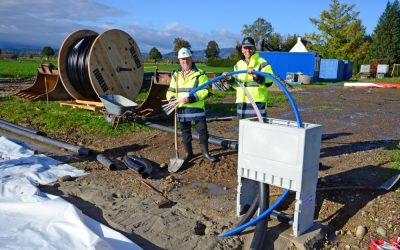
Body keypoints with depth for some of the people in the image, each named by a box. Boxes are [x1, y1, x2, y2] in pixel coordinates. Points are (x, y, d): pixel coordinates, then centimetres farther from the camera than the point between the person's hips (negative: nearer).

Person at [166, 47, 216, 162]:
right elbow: (171, 91, 16)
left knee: (202, 130, 2)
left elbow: (204, 91, -11)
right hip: (182, 108, 4)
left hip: (197, 108, -4)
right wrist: (171, 98, -7)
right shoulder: (176, 75, 12)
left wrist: (191, 98, -23)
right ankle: (188, 153, 27)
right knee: (185, 132, 12)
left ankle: (205, 152, 19)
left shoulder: (200, 74, -3)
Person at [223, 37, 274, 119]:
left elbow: (268, 82, -15)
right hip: (241, 103, 6)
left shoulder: (262, 63, -3)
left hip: (257, 103, -6)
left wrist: (257, 77, -31)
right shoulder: (238, 65, 16)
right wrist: (229, 78, 6)